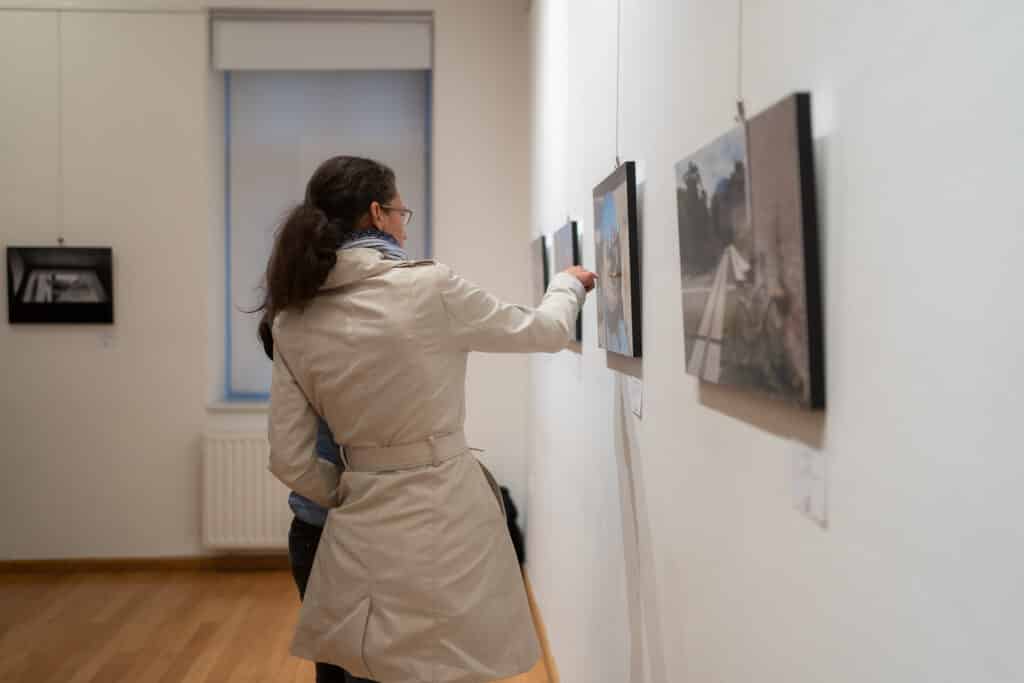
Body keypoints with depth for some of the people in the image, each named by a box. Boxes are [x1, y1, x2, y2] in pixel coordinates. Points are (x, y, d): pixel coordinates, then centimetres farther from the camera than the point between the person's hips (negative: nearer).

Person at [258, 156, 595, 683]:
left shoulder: (292, 323, -1)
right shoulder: (428, 287, -14)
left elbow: (289, 459, 0)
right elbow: (543, 332, 1)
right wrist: (568, 284, 21)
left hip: (362, 530, 5)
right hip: (445, 520, -4)